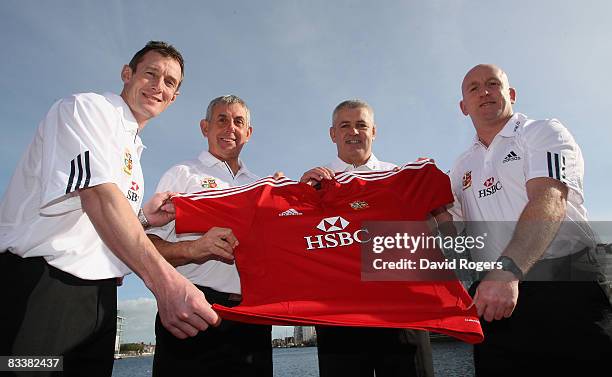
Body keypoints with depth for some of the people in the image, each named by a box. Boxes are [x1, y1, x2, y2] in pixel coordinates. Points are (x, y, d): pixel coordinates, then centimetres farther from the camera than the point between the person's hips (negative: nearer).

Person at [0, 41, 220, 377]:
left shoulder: (133, 151, 19)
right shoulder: (88, 107, -6)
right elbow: (98, 196, -25)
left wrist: (144, 218, 3)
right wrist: (164, 281, -34)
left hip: (98, 296, 9)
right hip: (41, 284, -8)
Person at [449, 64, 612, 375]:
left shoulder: (544, 133, 1)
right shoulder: (461, 168, 17)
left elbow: (549, 202, -17)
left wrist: (508, 269, -30)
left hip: (565, 288, -4)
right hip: (493, 298, 4)